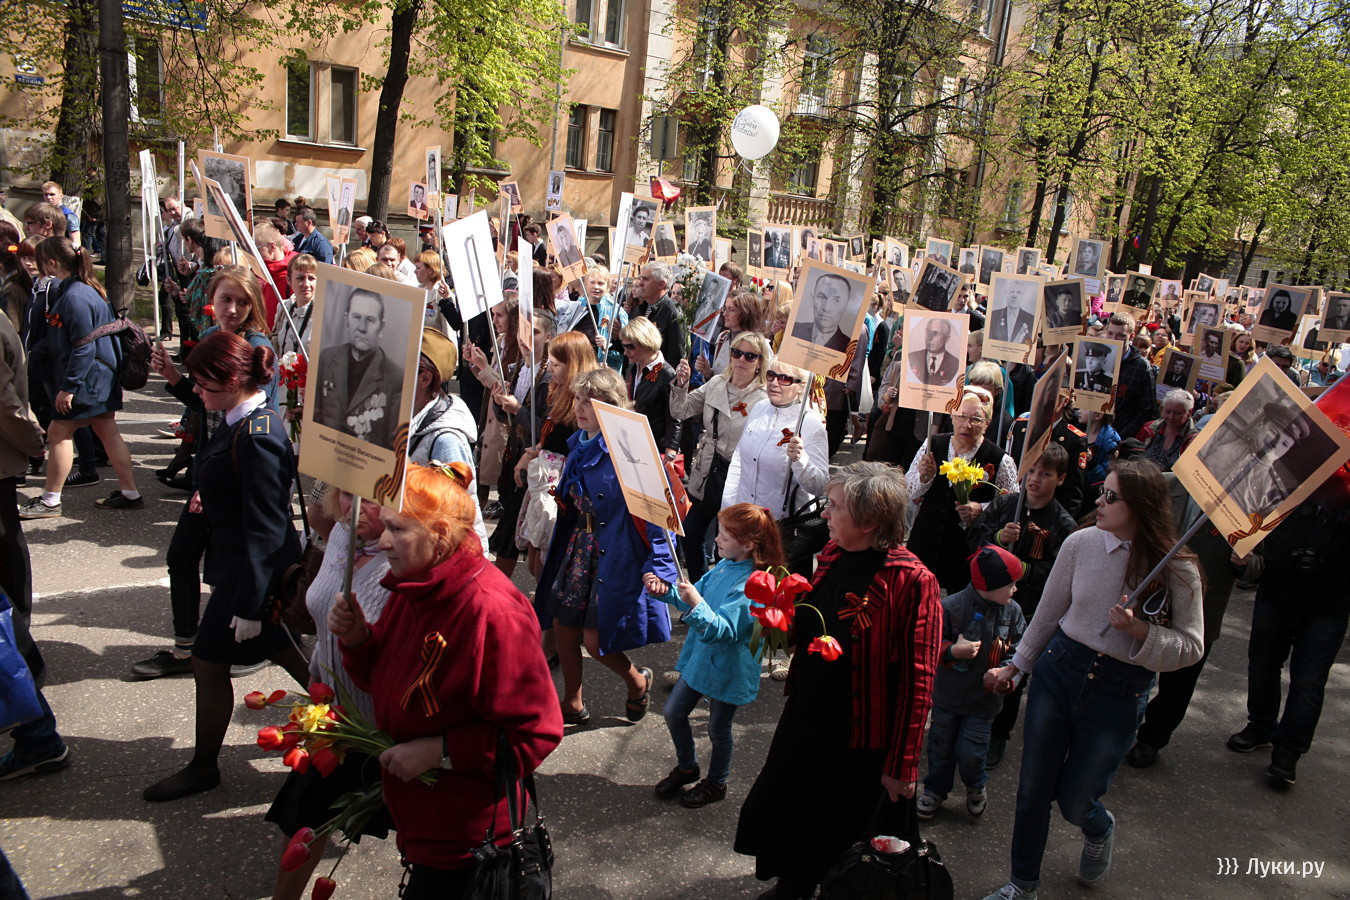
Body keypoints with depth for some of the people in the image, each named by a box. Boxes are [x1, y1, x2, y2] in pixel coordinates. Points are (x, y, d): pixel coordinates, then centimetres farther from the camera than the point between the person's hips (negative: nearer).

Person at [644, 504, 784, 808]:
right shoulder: (725, 566, -3)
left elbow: (722, 630, -34)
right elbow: (696, 596, 9)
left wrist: (696, 604, -47)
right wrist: (665, 590, -6)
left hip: (727, 669, -8)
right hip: (699, 657, 8)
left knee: (718, 728, 14)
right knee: (674, 712, 17)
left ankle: (716, 783, 39)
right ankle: (687, 768, 41)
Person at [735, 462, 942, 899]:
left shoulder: (911, 580, -23)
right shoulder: (833, 555, 0)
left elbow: (917, 681, -21)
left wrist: (902, 765, -18)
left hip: (861, 744, -7)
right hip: (804, 721, 7)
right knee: (780, 808, 23)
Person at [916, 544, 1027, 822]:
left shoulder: (1012, 611, -7)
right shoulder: (951, 607, -20)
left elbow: (1017, 650, 2)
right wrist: (953, 651, -30)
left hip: (984, 700, 1)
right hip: (948, 695, -1)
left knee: (970, 752, 3)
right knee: (941, 746, 15)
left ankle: (976, 786, 35)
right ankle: (935, 789, 39)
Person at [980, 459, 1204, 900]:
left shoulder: (1177, 569, -14)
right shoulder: (1081, 542, -8)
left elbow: (1190, 647, -9)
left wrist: (1139, 630, -26)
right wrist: (1016, 666, 12)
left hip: (1120, 694, -2)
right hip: (1059, 669, 2)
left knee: (1075, 802, 10)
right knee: (1032, 791, 10)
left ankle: (1100, 831, 49)